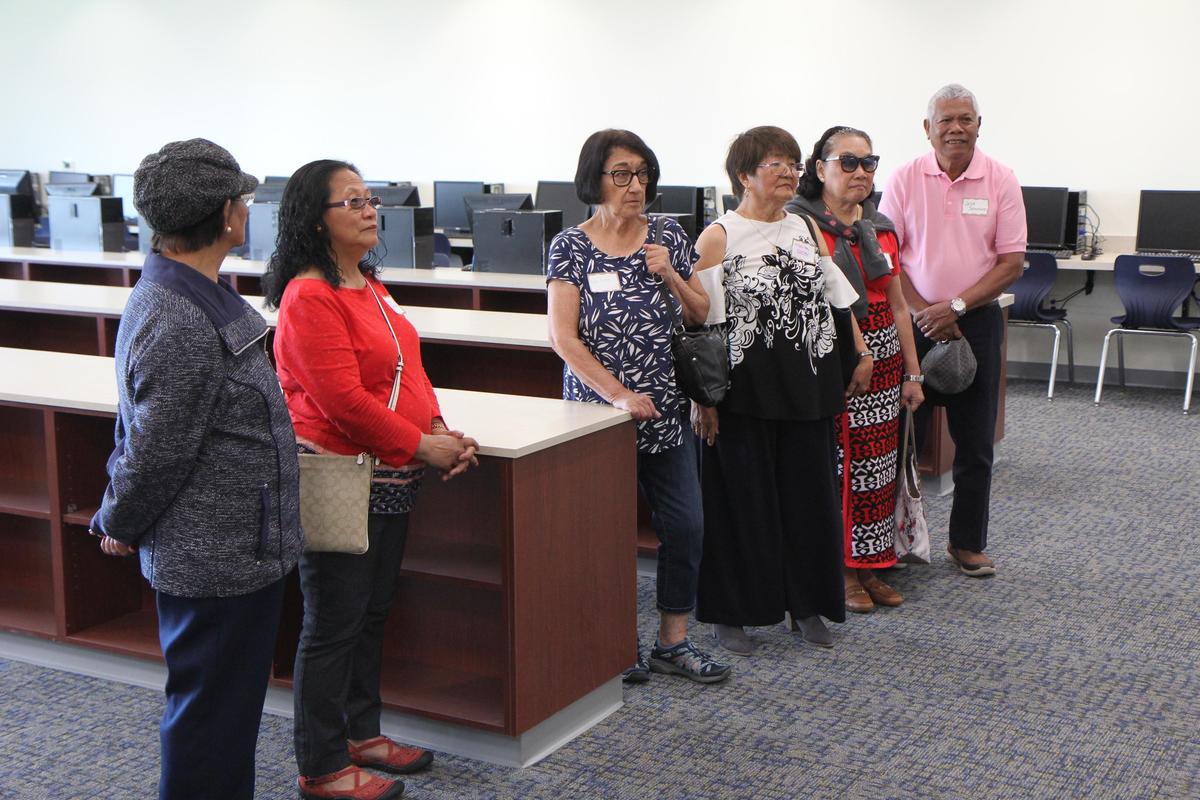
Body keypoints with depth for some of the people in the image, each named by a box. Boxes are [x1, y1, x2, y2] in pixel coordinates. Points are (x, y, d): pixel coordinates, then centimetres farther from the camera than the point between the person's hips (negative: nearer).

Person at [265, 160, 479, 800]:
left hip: (390, 479, 9)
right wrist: (420, 446, -16)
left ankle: (361, 734, 34)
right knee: (334, 623, 2)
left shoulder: (369, 285, 13)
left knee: (372, 614, 19)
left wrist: (439, 429, 0)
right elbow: (342, 398, -23)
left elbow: (408, 365, 16)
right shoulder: (309, 297, -17)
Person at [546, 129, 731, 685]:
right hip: (597, 408, -3)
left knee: (685, 524, 3)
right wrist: (620, 395, -18)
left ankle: (673, 641, 18)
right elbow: (564, 339, -11)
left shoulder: (668, 238, 6)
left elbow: (702, 316, 10)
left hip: (664, 409, 4)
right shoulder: (572, 246, -5)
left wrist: (670, 275, -8)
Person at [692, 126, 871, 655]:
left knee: (809, 491, 9)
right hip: (745, 388, -5)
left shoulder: (805, 230, 10)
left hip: (806, 386, 5)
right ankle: (730, 614, 15)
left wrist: (861, 353, 11)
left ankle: (806, 604, 24)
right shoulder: (719, 237, -7)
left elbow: (838, 294, 18)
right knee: (742, 496, 2)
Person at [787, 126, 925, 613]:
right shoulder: (799, 222, -7)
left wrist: (912, 372, 14)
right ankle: (839, 571, 11)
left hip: (882, 356, 6)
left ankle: (868, 567, 20)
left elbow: (897, 305, 17)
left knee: (877, 464, 8)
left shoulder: (881, 229, 14)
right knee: (834, 464, -3)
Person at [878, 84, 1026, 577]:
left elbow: (1012, 262, -3)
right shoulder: (906, 179, -1)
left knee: (975, 441, 6)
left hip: (977, 321, 0)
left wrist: (956, 305, -13)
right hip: (913, 321, 0)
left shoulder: (1000, 180, -1)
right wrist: (921, 312, -10)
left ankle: (968, 543, 19)